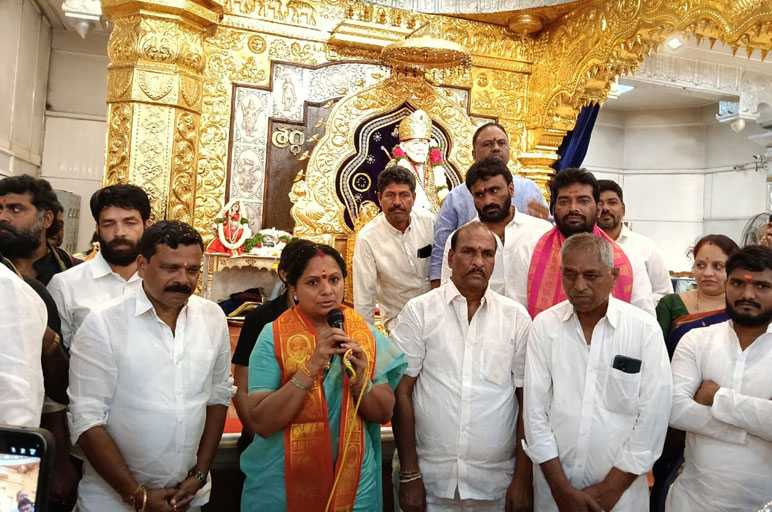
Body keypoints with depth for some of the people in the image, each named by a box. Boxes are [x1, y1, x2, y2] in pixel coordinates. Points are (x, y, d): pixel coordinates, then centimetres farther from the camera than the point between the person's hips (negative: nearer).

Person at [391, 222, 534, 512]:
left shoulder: (517, 318, 1)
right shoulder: (419, 311, -4)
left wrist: (523, 478, -1)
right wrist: (409, 475, -6)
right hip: (430, 479, -1)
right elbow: (401, 393, -5)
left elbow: (528, 402, 2)